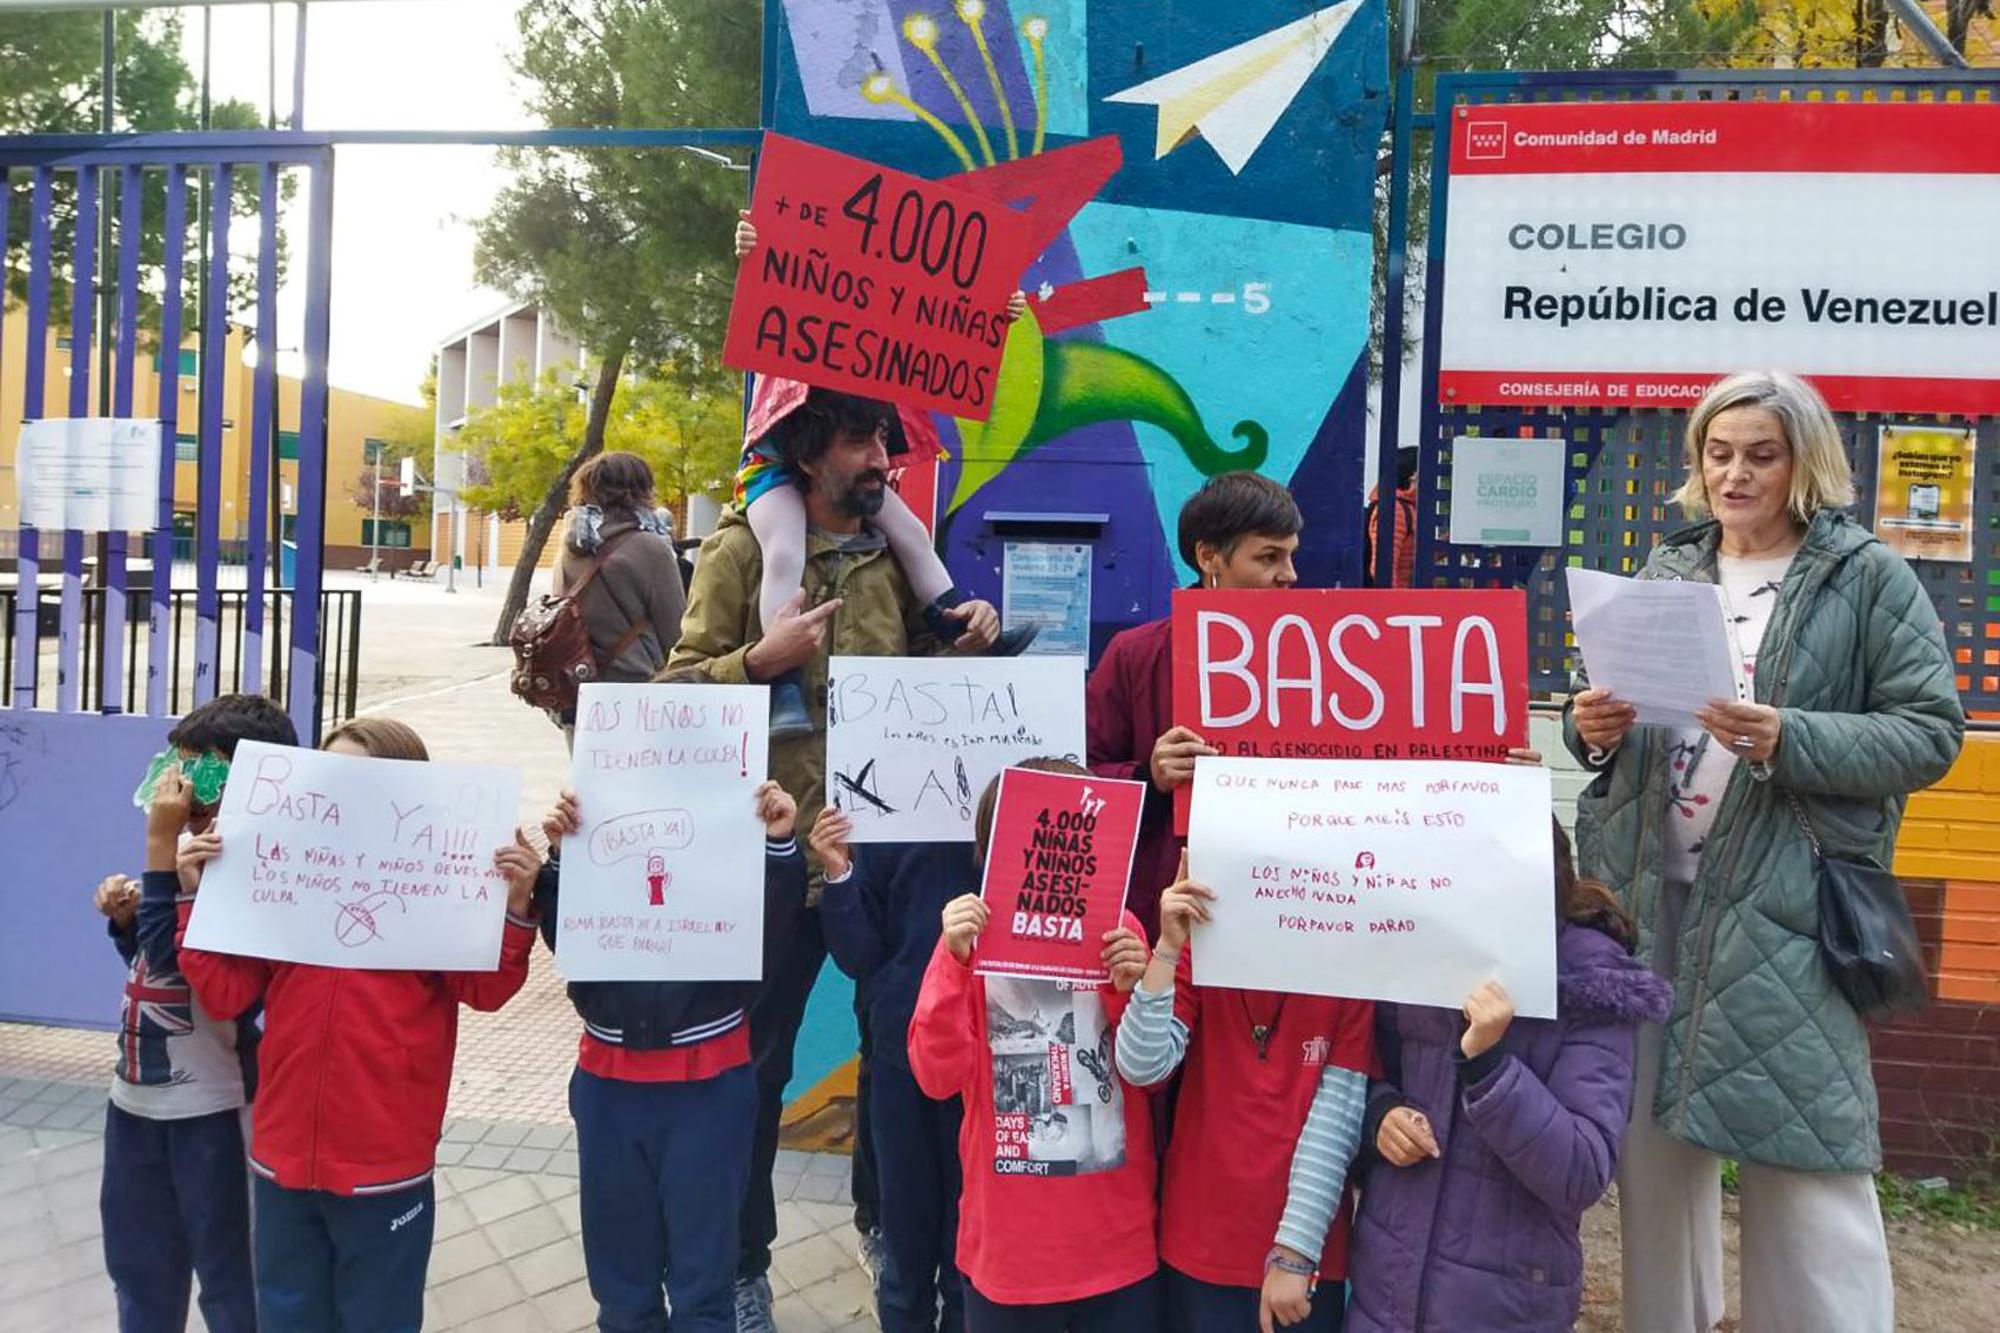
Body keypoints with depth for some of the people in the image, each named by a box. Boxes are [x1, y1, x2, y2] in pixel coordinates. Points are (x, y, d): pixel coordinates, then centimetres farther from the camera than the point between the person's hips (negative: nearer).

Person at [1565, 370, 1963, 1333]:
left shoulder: (1868, 578, -1)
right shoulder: (1667, 572, 12)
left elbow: (1930, 731, -6)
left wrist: (1790, 740, -21)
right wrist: (1593, 729, -7)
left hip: (1783, 905, -4)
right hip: (1649, 889, 4)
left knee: (1805, 1156, -1)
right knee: (1654, 1138, 12)